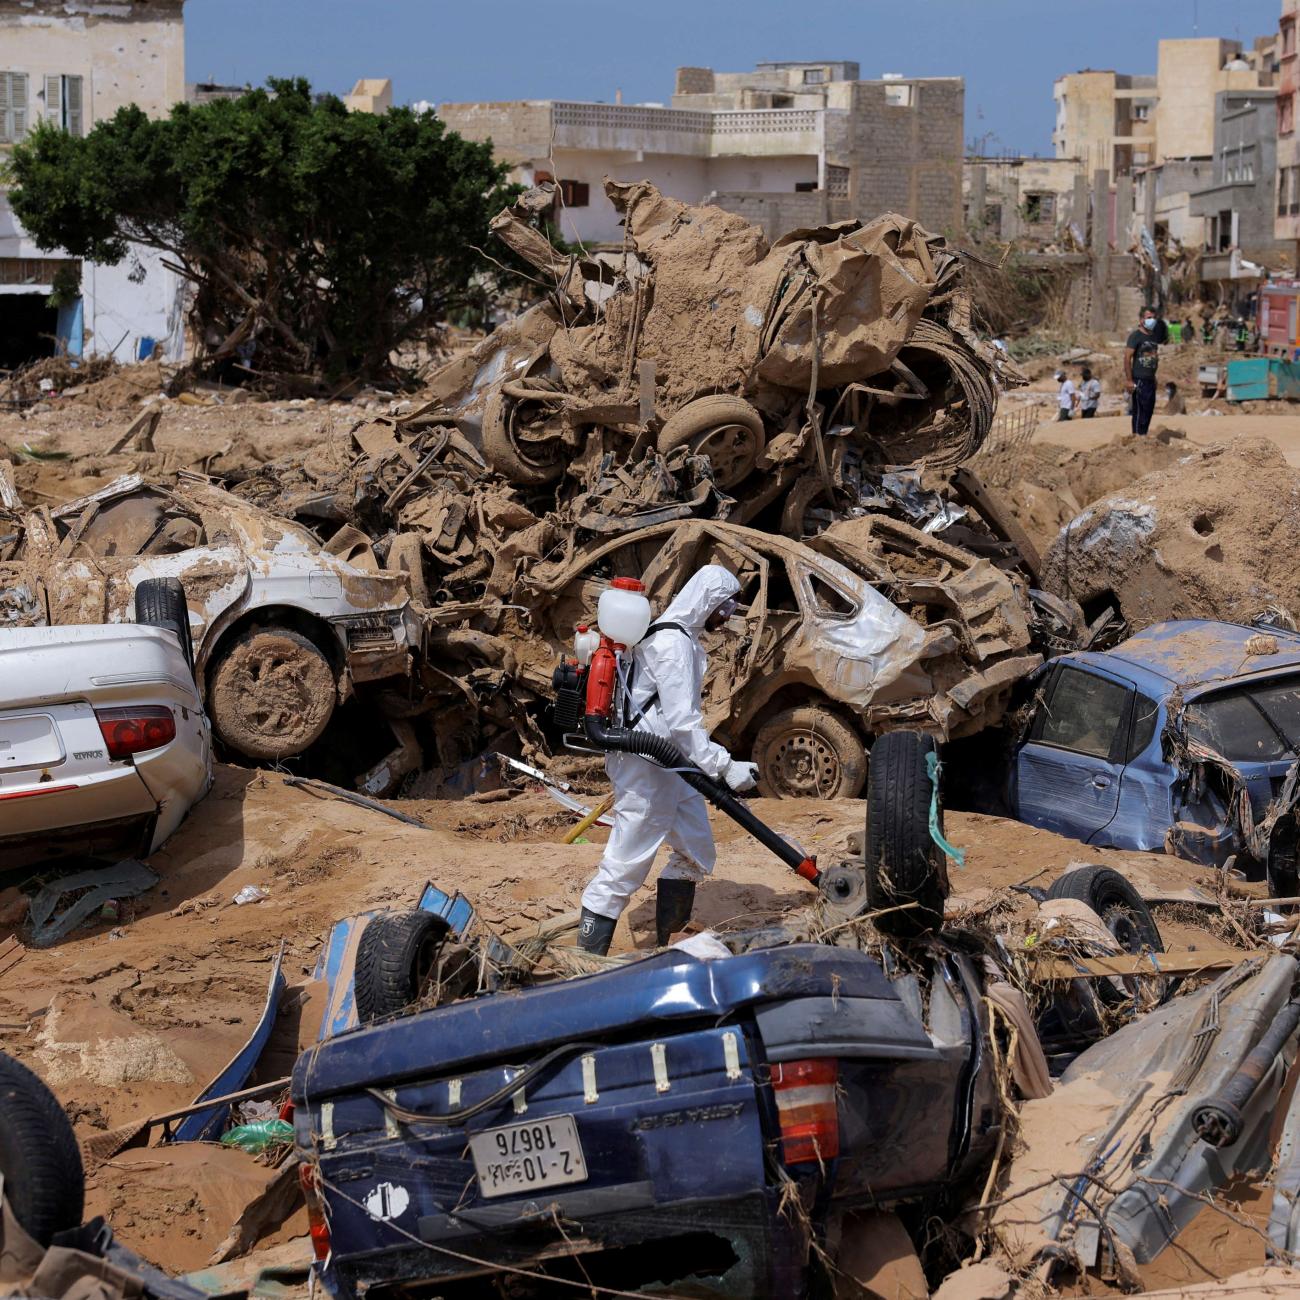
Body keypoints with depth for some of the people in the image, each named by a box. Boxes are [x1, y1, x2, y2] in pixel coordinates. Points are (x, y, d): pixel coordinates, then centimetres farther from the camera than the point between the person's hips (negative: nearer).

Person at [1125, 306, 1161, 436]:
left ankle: (1143, 435, 16)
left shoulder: (1153, 336, 16)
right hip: (1139, 380, -8)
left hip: (1150, 379, 8)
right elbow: (1127, 358, -14)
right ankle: (1138, 435, -5)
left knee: (1149, 409, 9)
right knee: (1140, 410, -8)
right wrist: (1129, 380, -18)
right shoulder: (1136, 336, -8)